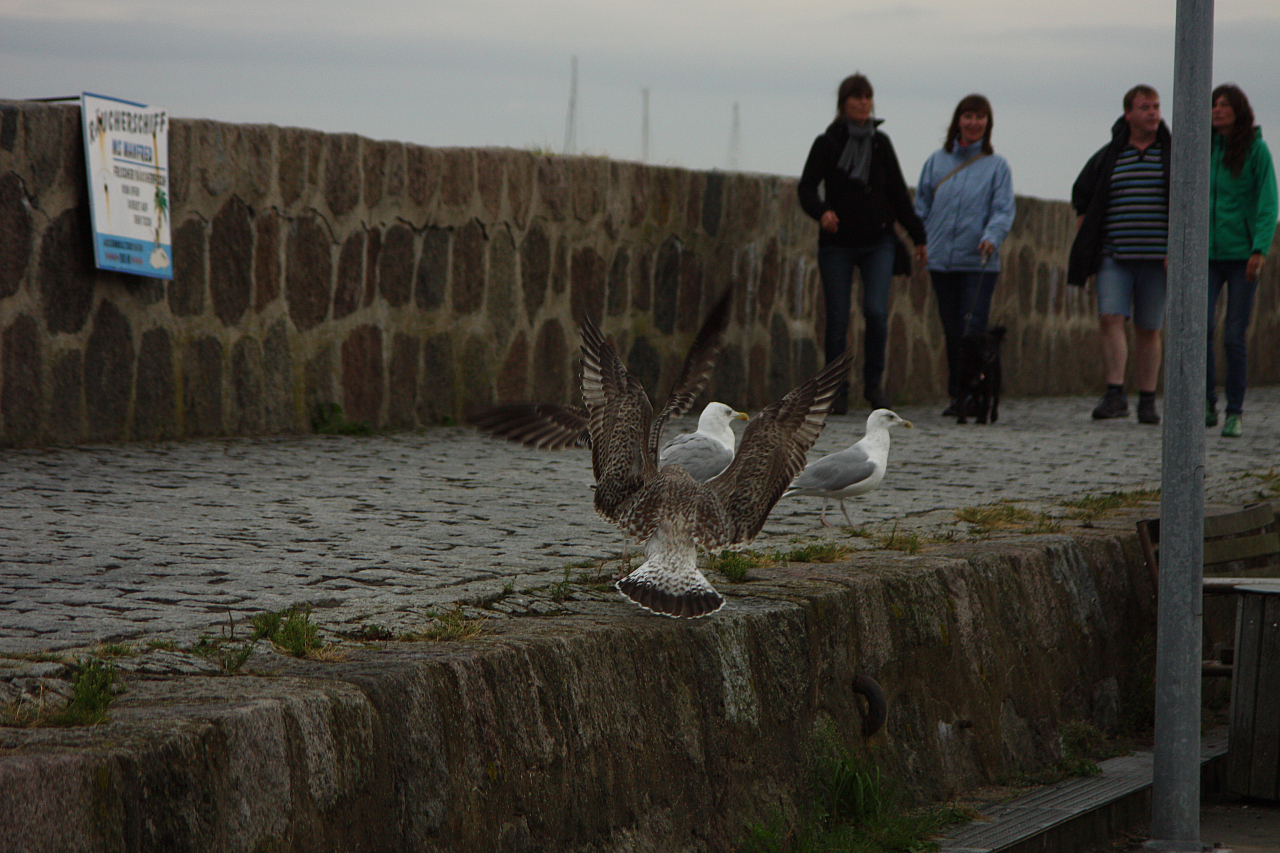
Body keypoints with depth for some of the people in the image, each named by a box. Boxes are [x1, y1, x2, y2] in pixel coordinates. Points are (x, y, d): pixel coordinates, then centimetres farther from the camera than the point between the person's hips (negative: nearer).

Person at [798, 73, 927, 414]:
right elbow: (807, 187, -6)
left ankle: (874, 382, 3)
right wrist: (821, 211, -27)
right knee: (837, 320, -3)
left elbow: (897, 193, 15)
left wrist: (917, 235, 14)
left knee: (876, 311, -14)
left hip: (878, 242, 2)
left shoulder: (880, 143, 9)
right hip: (837, 244, -1)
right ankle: (838, 392, 9)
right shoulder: (827, 143, 0)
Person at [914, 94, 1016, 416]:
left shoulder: (997, 165, 6)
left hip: (979, 262, -3)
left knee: (974, 328, -10)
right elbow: (922, 205, 16)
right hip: (941, 259, 3)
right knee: (951, 331, 6)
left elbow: (1004, 209, -2)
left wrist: (992, 237, -21)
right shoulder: (937, 161, 13)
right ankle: (957, 396, 14)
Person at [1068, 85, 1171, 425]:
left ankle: (1147, 401, 9)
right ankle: (1115, 395, -16)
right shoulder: (1107, 157, 9)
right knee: (1110, 320, -15)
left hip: (1156, 258, -1)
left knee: (1149, 330, 3)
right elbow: (1081, 196, 21)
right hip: (1113, 257, 1)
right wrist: (1085, 241, 12)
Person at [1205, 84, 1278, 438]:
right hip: (1207, 255, 2)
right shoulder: (1204, 149, 6)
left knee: (1234, 337, -2)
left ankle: (1235, 413, 9)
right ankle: (1207, 406, -2)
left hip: (1242, 255, -2)